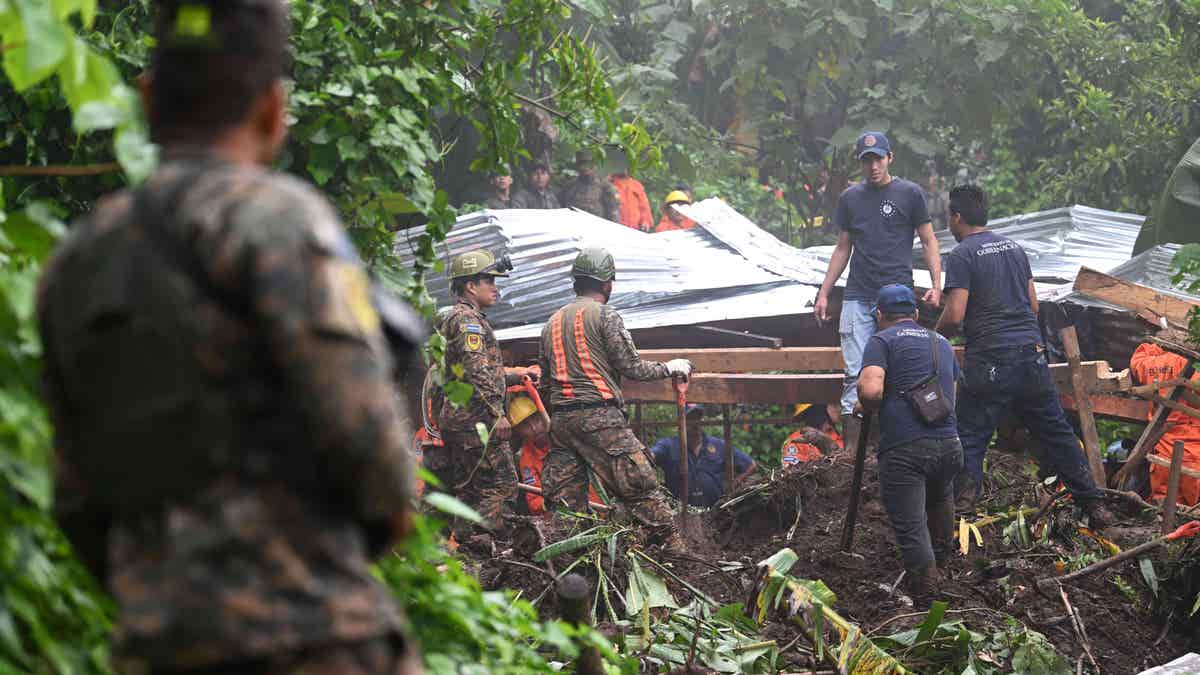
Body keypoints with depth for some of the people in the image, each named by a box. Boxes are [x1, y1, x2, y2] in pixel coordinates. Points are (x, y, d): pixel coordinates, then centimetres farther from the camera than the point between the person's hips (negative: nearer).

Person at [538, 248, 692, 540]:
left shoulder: (552, 322, 19)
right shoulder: (605, 315, -2)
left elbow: (544, 381, 20)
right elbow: (631, 367, -5)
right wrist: (669, 368, 10)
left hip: (560, 419, 7)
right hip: (599, 416, -7)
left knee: (564, 502, 6)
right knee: (642, 487, -7)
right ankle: (671, 547, -11)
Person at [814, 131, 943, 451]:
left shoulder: (909, 194, 4)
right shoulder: (850, 198, 14)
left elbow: (928, 240, 5)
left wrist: (936, 285, -8)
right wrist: (824, 293, 15)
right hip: (858, 298, 3)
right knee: (856, 376, -4)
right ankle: (851, 452, -4)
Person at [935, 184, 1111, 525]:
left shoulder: (961, 256, -6)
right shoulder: (1014, 248, 15)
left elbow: (955, 315, -14)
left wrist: (935, 337, 6)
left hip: (989, 363, -6)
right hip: (1032, 354, 6)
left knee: (969, 439, -1)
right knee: (1057, 432, 13)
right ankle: (1093, 506, 16)